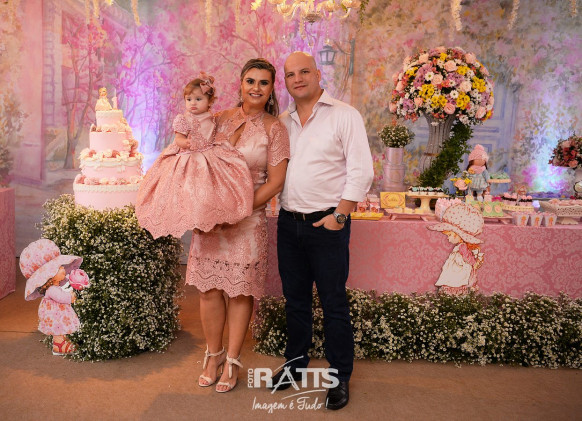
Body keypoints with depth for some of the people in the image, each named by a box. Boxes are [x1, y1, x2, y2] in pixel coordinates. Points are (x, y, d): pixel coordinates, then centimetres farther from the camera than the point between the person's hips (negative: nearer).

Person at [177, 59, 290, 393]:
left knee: (240, 290, 3)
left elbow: (275, 182, -6)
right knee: (210, 287, 7)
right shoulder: (220, 119, 8)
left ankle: (233, 361, 22)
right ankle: (213, 354, 27)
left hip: (248, 219, -3)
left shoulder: (275, 128, -2)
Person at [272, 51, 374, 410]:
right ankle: (296, 362, 33)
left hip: (327, 224, -5)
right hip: (289, 223, 5)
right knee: (295, 299, 15)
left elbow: (361, 171, -9)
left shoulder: (344, 115, -5)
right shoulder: (282, 122, 11)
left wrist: (340, 216, -13)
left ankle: (340, 377, 17)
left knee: (334, 304, 2)